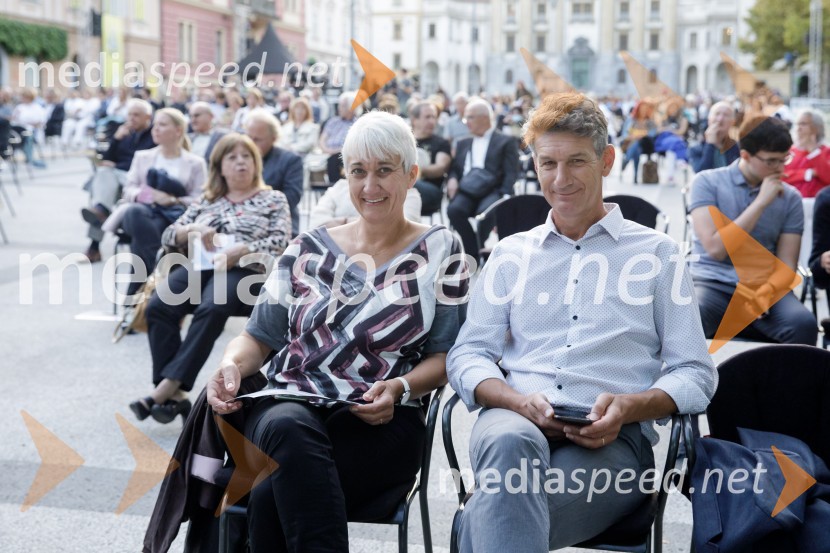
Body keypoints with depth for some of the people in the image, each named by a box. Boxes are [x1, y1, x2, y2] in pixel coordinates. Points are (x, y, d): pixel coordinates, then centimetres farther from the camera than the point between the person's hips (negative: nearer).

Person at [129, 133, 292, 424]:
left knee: (211, 309, -37)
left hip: (244, 270, -4)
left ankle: (168, 387, -35)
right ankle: (175, 394, -30)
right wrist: (193, 230, 0)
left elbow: (281, 241, 0)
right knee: (159, 306, -27)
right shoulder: (207, 201, 26)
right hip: (199, 265, 4)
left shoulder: (274, 199, 16)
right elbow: (168, 235, 22)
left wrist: (240, 250, -14)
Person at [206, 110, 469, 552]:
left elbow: (445, 355, 5)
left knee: (271, 498, -34)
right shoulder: (309, 249, 17)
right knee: (288, 428, -37)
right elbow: (261, 335, 16)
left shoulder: (439, 250, 10)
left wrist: (400, 387, -15)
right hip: (287, 404, 3)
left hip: (380, 422, -3)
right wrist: (232, 364, -7)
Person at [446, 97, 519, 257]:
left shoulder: (506, 142, 11)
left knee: (486, 210, -36)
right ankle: (475, 252, -19)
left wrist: (505, 197, -17)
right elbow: (454, 168, 22)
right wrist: (452, 179, -3)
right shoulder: (463, 144, 27)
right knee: (454, 209, -30)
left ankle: (475, 251, -15)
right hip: (466, 191, 4)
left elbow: (511, 173, 1)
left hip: (492, 191, -4)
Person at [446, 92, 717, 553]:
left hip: (613, 437, -2)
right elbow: (467, 355, 13)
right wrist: (520, 401, -9)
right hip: (515, 420, 3)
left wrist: (628, 407, -12)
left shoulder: (656, 253, 16)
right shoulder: (511, 253, 22)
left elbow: (695, 374, 10)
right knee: (511, 443, -39)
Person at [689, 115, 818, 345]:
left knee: (803, 324, -30)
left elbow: (787, 267, 3)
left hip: (764, 287, 3)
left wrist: (764, 293, -19)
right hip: (713, 284, -2)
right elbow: (716, 248, -11)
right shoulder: (708, 183, 0)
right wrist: (761, 203, -12)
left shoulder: (790, 197, 8)